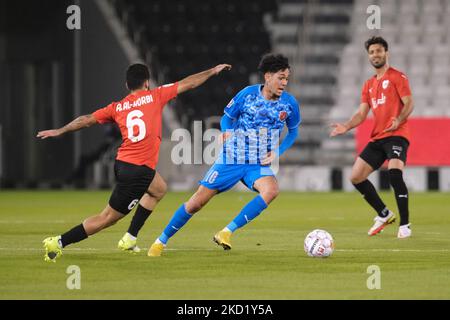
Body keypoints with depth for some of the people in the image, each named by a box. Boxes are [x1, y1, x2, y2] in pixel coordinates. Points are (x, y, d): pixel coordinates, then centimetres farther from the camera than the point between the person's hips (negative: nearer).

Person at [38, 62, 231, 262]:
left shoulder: (117, 107, 11)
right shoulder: (154, 96, -1)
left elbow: (87, 120, 15)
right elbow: (188, 84, 6)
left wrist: (60, 131, 28)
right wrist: (213, 72, 18)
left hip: (122, 163, 7)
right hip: (138, 171, -7)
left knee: (159, 190, 27)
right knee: (108, 218, 3)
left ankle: (129, 239, 18)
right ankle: (59, 243, -3)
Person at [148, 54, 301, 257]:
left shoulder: (289, 103, -3)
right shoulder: (248, 94, -8)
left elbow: (293, 132, 13)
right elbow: (227, 117, 5)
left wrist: (277, 152, -2)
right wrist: (227, 132, -17)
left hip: (259, 164, 1)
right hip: (231, 158, -1)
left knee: (271, 190, -33)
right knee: (197, 202, -3)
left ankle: (226, 233, -24)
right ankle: (162, 241, 16)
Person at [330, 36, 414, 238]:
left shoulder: (397, 77, 0)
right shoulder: (369, 85, 20)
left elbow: (409, 103, -9)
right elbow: (362, 113, 15)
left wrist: (398, 120, -26)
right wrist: (346, 127, -3)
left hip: (396, 135, -8)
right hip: (377, 138, 8)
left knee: (395, 173, -28)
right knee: (356, 177, 3)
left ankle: (404, 225, -20)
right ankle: (384, 215, 18)